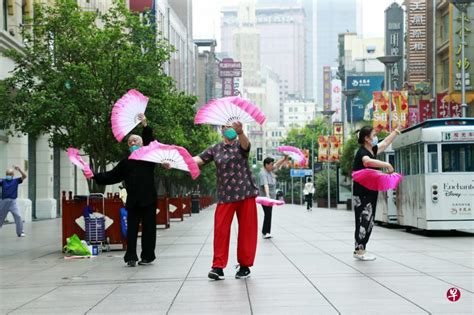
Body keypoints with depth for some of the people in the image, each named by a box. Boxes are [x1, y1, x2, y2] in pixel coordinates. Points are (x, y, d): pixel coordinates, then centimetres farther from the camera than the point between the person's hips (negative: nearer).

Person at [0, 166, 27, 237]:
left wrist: (19, 169, -17)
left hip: (13, 202, -1)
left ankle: (20, 232, -6)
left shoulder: (16, 181, 4)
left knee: (18, 216, -14)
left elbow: (24, 176, -5)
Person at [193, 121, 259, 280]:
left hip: (245, 193, -1)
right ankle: (218, 266, -4)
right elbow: (199, 159, 1)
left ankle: (245, 265, 13)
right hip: (225, 196, 1)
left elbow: (245, 144, -20)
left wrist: (240, 132, -44)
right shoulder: (215, 149, 10)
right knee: (221, 230, -7)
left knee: (246, 230, 3)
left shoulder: (240, 145, 3)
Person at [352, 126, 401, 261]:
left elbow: (386, 142, 29)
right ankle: (359, 251, -5)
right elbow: (367, 161, -41)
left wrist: (395, 132, 40)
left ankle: (360, 249, 16)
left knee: (368, 222, 11)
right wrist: (387, 165, -39)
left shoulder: (373, 150, 11)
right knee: (364, 221, -9)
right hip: (362, 193, -10)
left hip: (371, 192, 10)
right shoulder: (362, 152, -17)